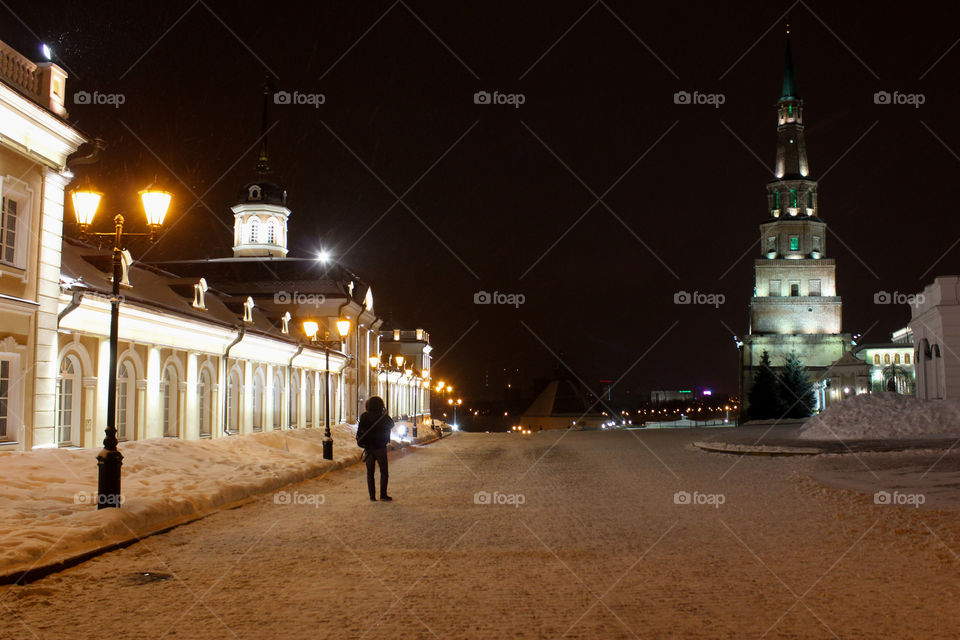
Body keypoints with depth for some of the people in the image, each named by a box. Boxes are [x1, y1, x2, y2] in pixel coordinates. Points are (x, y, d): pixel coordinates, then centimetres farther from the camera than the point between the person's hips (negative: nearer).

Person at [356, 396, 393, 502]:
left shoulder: (364, 417, -2)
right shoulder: (383, 417, -10)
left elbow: (360, 431, 2)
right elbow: (391, 425, 7)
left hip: (368, 448, 3)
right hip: (380, 448, -3)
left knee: (370, 472, 9)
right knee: (384, 472, 7)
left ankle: (372, 496, 6)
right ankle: (383, 495, 3)